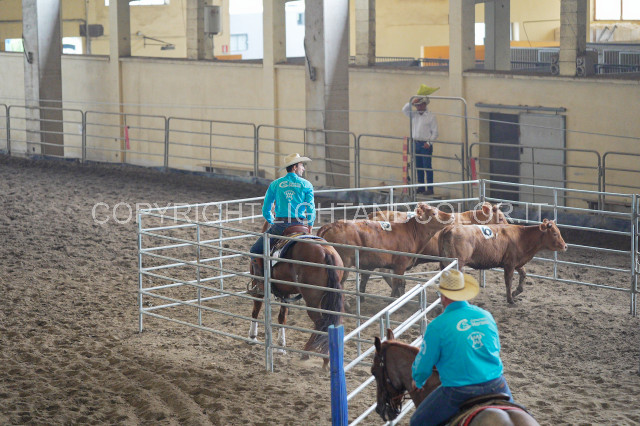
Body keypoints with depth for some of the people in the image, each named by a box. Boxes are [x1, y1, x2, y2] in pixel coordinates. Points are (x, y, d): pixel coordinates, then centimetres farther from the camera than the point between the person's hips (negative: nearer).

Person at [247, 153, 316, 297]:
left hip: (279, 225, -1)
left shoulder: (275, 184, 6)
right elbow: (311, 210, 0)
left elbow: (265, 210, 9)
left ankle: (259, 284, -4)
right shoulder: (306, 185, 3)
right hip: (300, 225, 1)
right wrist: (309, 227, 15)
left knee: (256, 251, 11)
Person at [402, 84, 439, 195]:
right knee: (418, 167, 8)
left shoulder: (431, 117, -3)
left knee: (427, 167, -6)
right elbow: (405, 109, 5)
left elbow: (435, 133, -4)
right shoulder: (414, 115, 13)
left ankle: (430, 189, -4)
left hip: (425, 145, -6)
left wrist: (429, 142, -14)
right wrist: (412, 102, -6)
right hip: (416, 143, 6)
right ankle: (421, 187, 15)